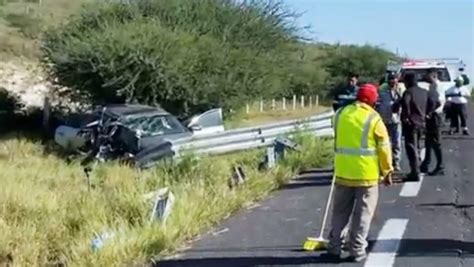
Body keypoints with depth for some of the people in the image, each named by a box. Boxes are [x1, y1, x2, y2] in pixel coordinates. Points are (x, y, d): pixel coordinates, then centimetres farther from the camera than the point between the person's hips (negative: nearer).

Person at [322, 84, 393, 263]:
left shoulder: (340, 114, 4)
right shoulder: (373, 118, -8)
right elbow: (384, 148, -5)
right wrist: (387, 171, 4)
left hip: (343, 171, 4)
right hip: (367, 173, -3)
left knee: (340, 212, 13)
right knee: (362, 213, 7)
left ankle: (334, 249, 15)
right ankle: (356, 251, 9)